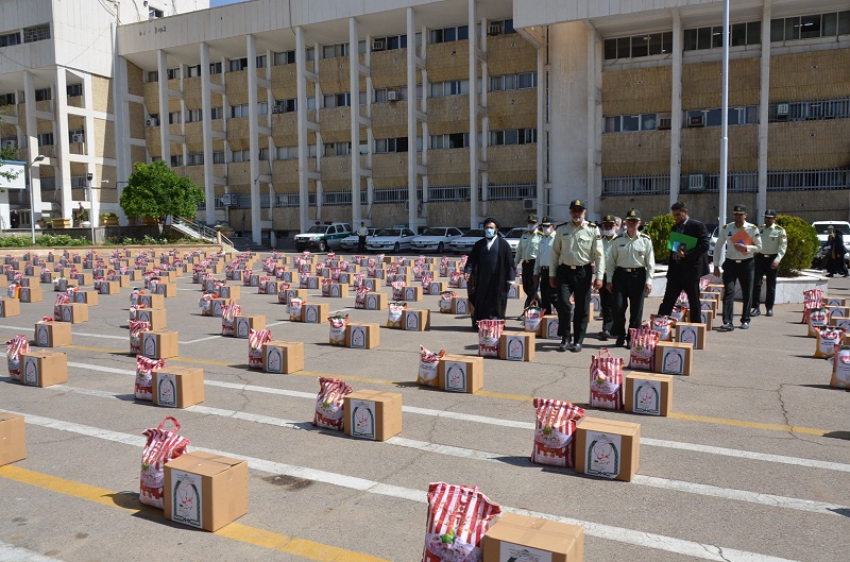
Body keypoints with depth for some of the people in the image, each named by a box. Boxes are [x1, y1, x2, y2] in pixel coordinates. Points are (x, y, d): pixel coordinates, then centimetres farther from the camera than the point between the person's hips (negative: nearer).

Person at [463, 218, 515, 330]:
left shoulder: (503, 244, 2)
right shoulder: (479, 244, 11)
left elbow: (509, 262, -1)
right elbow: (472, 259, 6)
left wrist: (510, 279, -5)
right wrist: (468, 271, -11)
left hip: (498, 280, -3)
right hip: (482, 279, 3)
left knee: (496, 303, -1)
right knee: (481, 303, 5)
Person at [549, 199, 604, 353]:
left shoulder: (593, 230, -1)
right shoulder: (562, 230, 6)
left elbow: (599, 255, -2)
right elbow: (555, 253, 10)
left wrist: (599, 276, -7)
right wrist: (552, 275, 7)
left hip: (584, 272, -1)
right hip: (565, 271, 1)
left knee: (582, 309, 5)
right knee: (563, 304, -11)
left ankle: (578, 341, 18)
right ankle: (565, 339, 6)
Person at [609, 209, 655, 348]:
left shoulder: (645, 241, 3)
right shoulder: (618, 241, 6)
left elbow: (650, 263, 3)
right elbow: (612, 262, 9)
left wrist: (649, 281, -4)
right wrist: (609, 280, 4)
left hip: (638, 275, -1)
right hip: (620, 275, 1)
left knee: (636, 309, 3)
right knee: (618, 307, -4)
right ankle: (620, 336, 13)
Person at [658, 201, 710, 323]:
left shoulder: (697, 226, -6)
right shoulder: (675, 228, 15)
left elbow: (705, 245, -15)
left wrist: (686, 255, -21)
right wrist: (670, 268, 13)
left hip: (691, 268, -6)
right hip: (675, 268, 6)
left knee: (694, 301, 5)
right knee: (668, 299, 1)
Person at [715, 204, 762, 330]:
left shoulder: (752, 229, -3)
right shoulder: (726, 228, 0)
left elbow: (759, 247, 2)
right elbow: (718, 247, 6)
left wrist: (746, 247, -17)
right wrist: (716, 266, 3)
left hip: (746, 264, 0)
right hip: (730, 264, 0)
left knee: (747, 294, 8)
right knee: (728, 292, -11)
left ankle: (745, 321, 22)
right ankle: (728, 322, -16)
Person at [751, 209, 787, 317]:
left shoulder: (780, 230, -2)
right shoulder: (759, 229, 9)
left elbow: (783, 246, -7)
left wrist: (777, 259, -18)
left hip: (772, 259, -2)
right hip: (760, 257, 2)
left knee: (771, 285, 6)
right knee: (756, 283, -5)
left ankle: (769, 308, 16)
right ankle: (756, 308, -1)